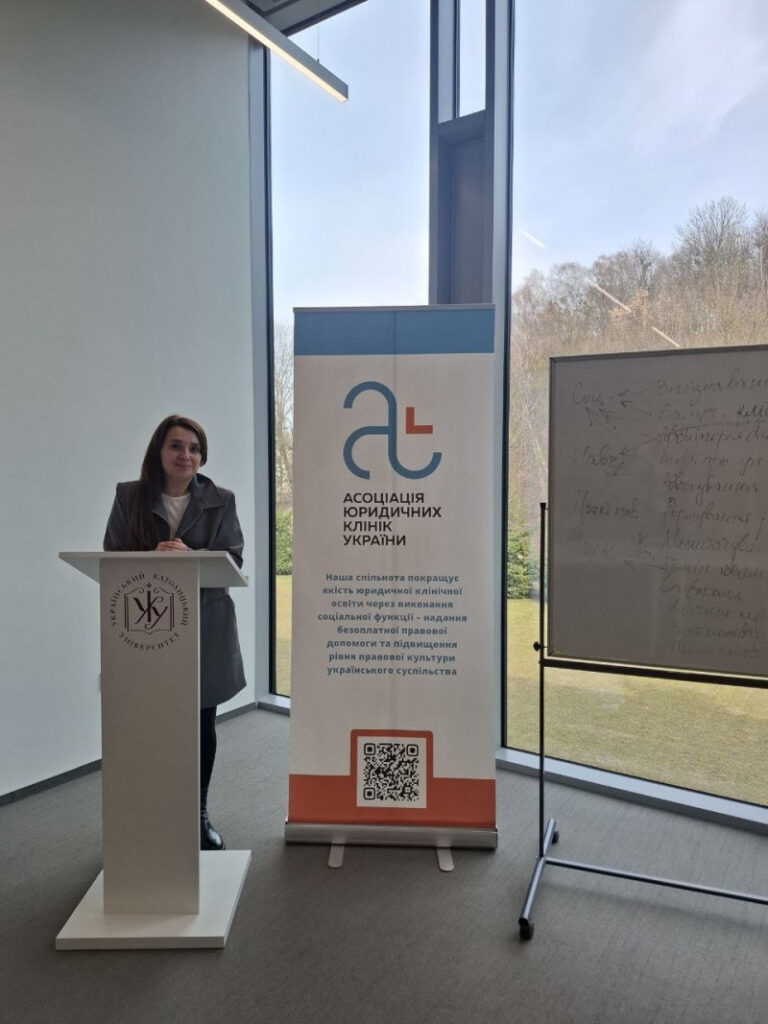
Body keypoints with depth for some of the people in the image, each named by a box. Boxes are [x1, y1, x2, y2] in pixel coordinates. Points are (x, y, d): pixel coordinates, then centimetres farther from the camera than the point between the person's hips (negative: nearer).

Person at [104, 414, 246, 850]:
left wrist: (189, 556, -22)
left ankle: (200, 814, 29)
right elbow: (112, 557, 1)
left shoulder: (221, 500, 3)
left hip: (205, 626, 1)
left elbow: (232, 559, -3)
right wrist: (153, 559, -20)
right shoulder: (129, 496, 3)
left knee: (202, 721, 11)